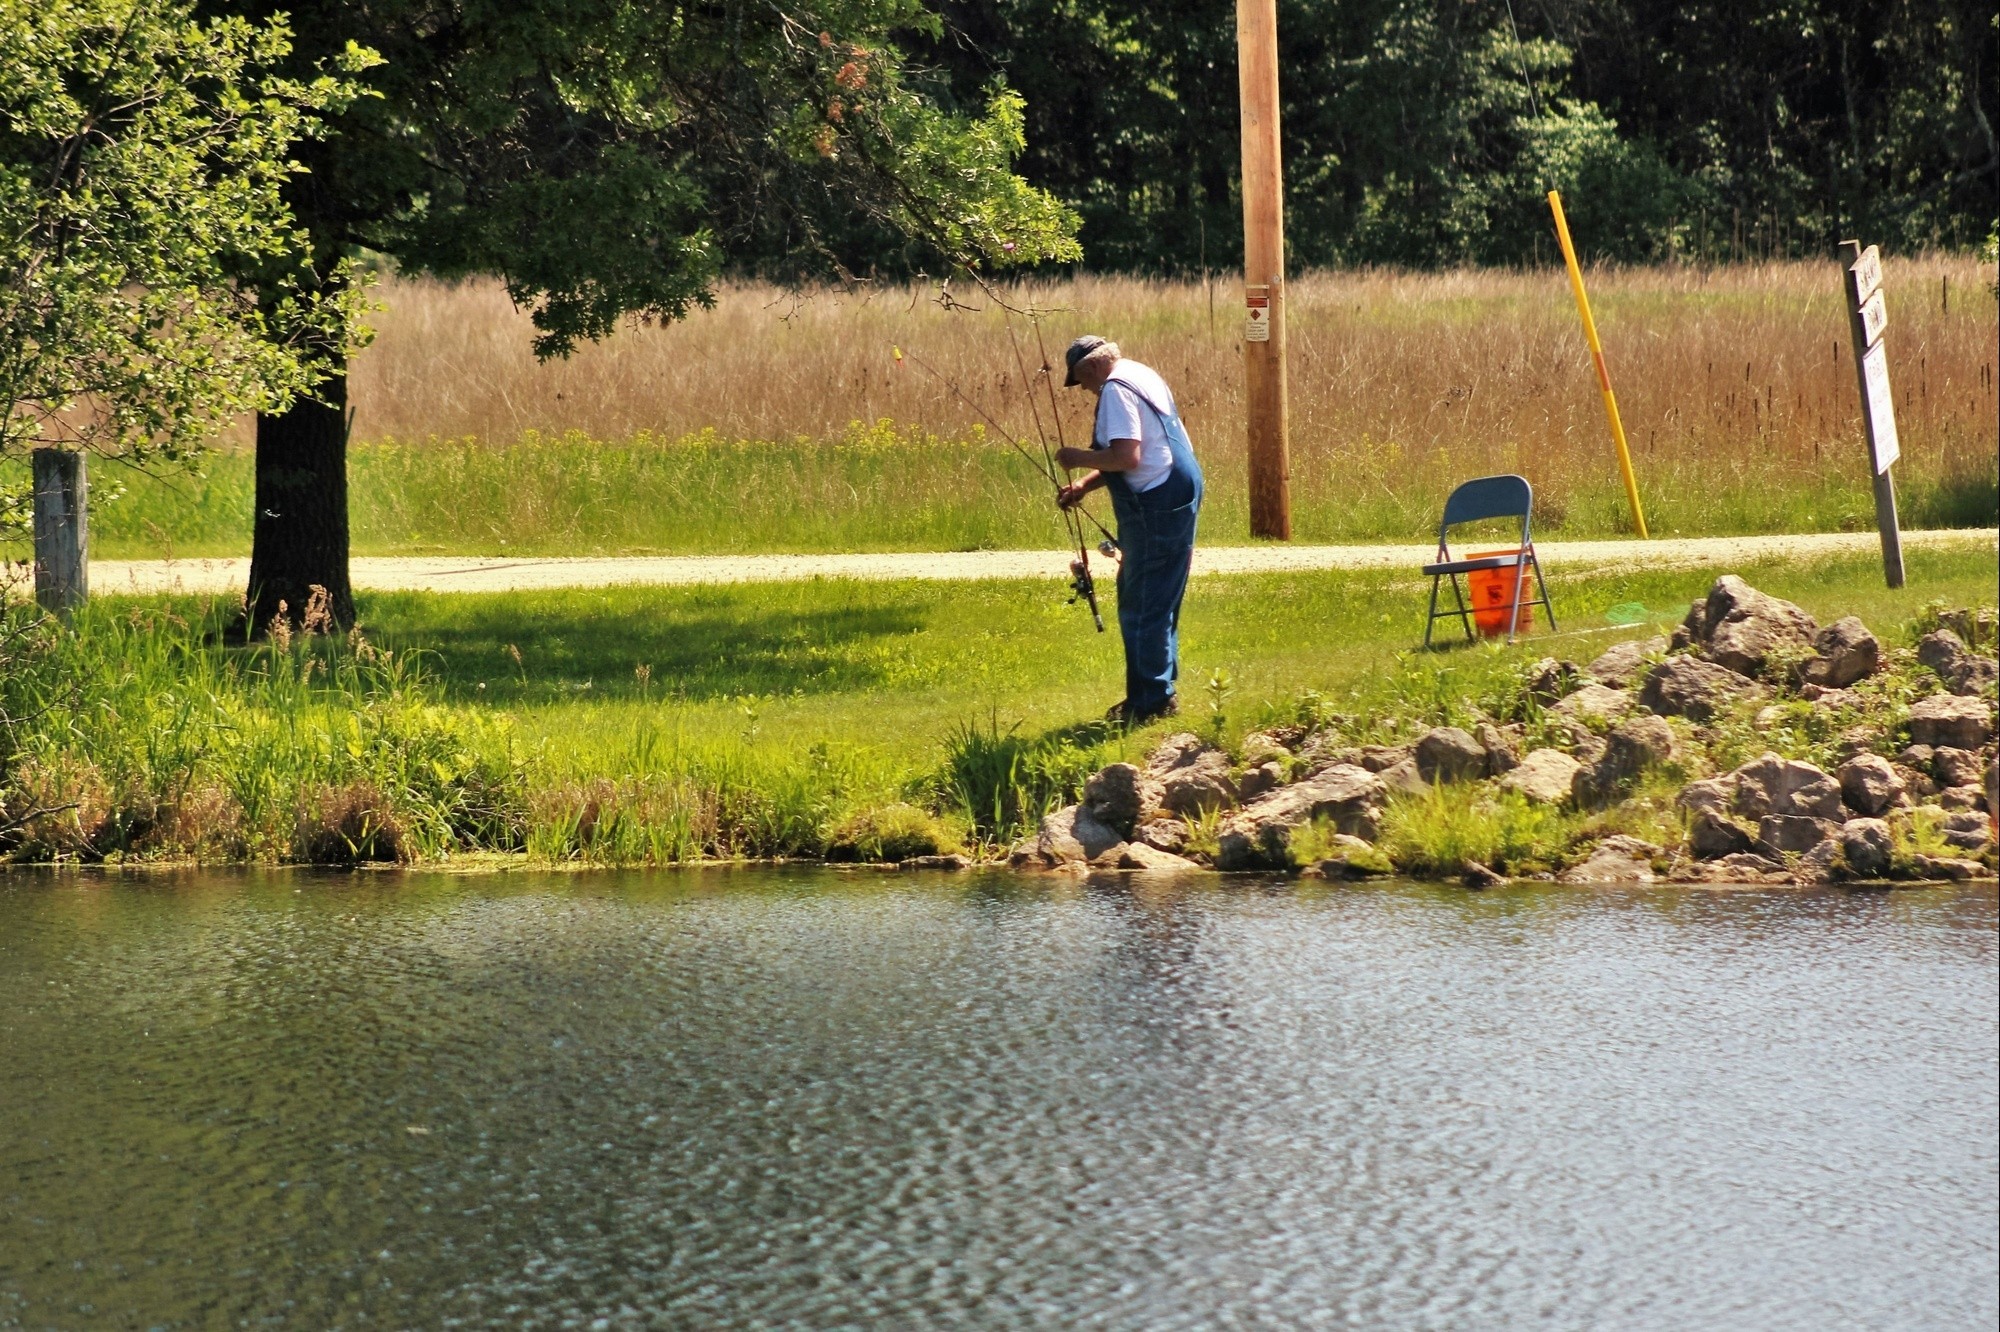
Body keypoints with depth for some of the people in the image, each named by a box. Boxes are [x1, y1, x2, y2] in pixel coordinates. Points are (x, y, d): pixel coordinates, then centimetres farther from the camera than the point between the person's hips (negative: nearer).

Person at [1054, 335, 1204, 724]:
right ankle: (1158, 692, 23)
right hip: (1180, 491, 11)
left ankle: (1151, 700, -3)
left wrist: (1079, 458, -8)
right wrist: (1084, 485, 14)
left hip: (1156, 505, -11)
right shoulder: (1142, 376, 18)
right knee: (1159, 603, 17)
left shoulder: (1116, 390, -14)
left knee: (1142, 606, -5)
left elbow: (1127, 457, -24)